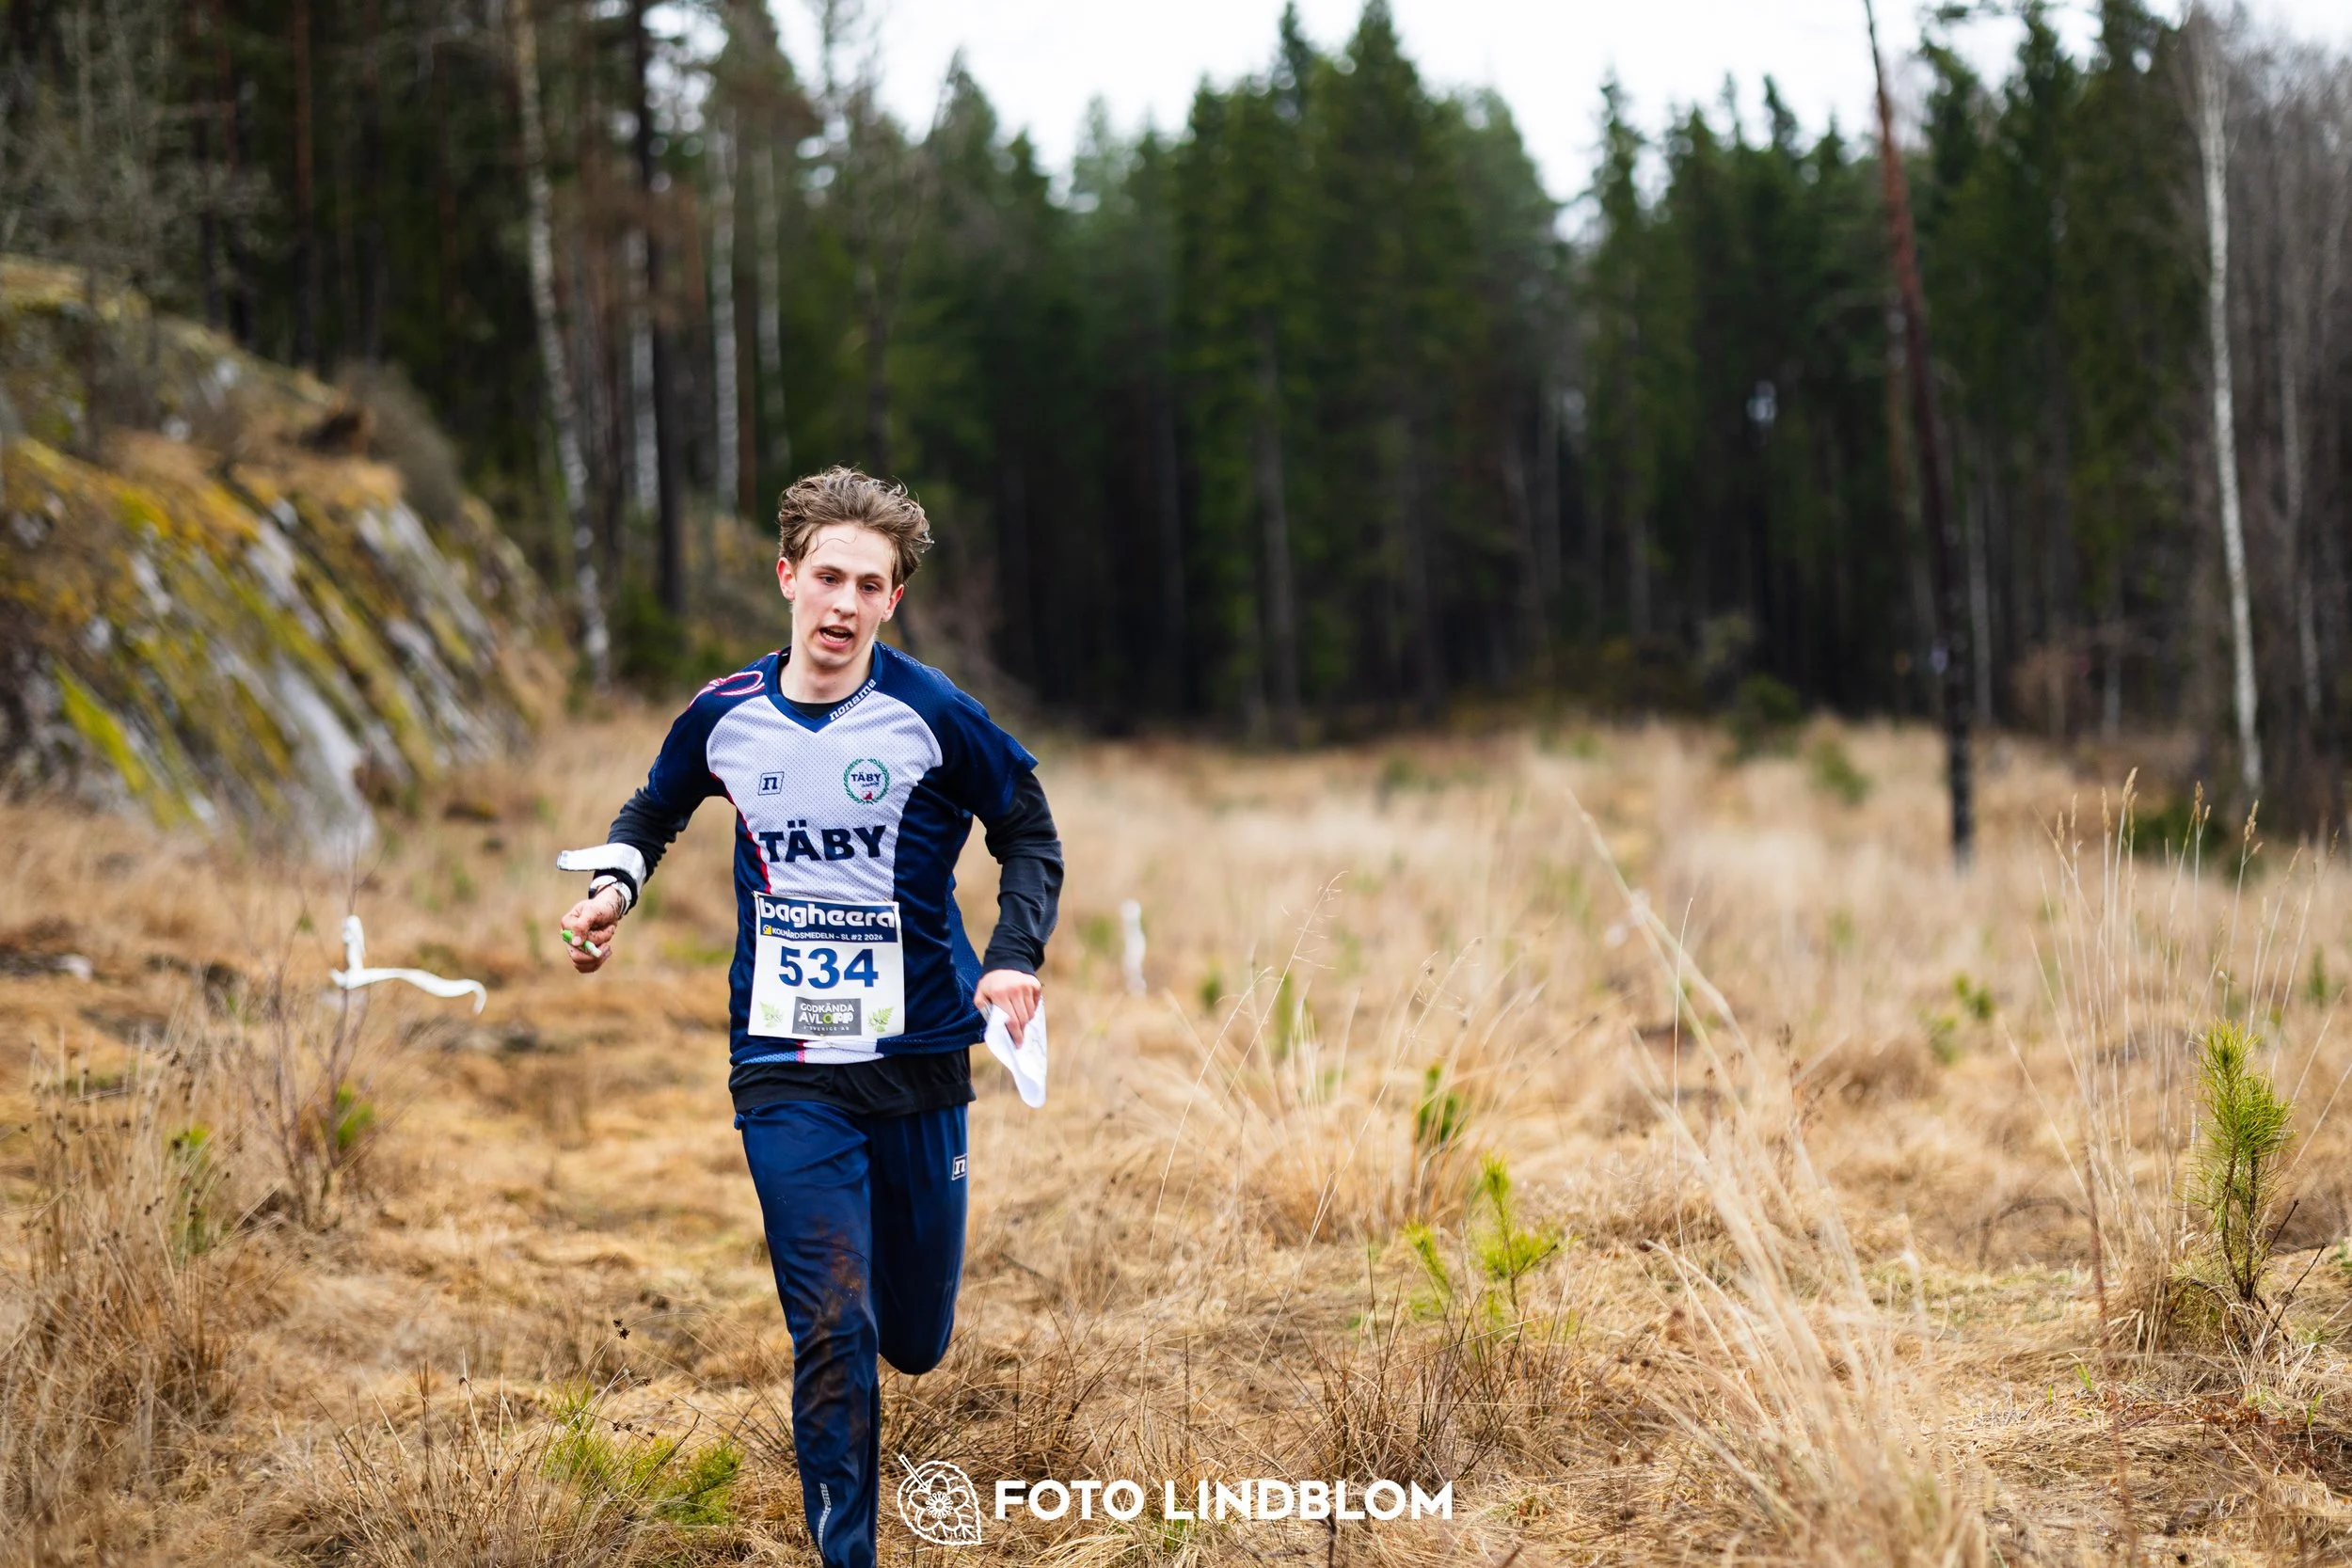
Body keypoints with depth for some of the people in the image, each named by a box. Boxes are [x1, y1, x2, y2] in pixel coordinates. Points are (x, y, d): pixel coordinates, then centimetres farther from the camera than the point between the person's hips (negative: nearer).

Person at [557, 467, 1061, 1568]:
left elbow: (1030, 836, 5)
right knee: (835, 1332, -13)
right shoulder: (725, 715, -1)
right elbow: (654, 813, 20)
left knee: (914, 1343, 12)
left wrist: (1014, 959, -10)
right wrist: (610, 892, 1)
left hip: (919, 1062, 0)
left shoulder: (930, 714, -8)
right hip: (785, 1070, 0)